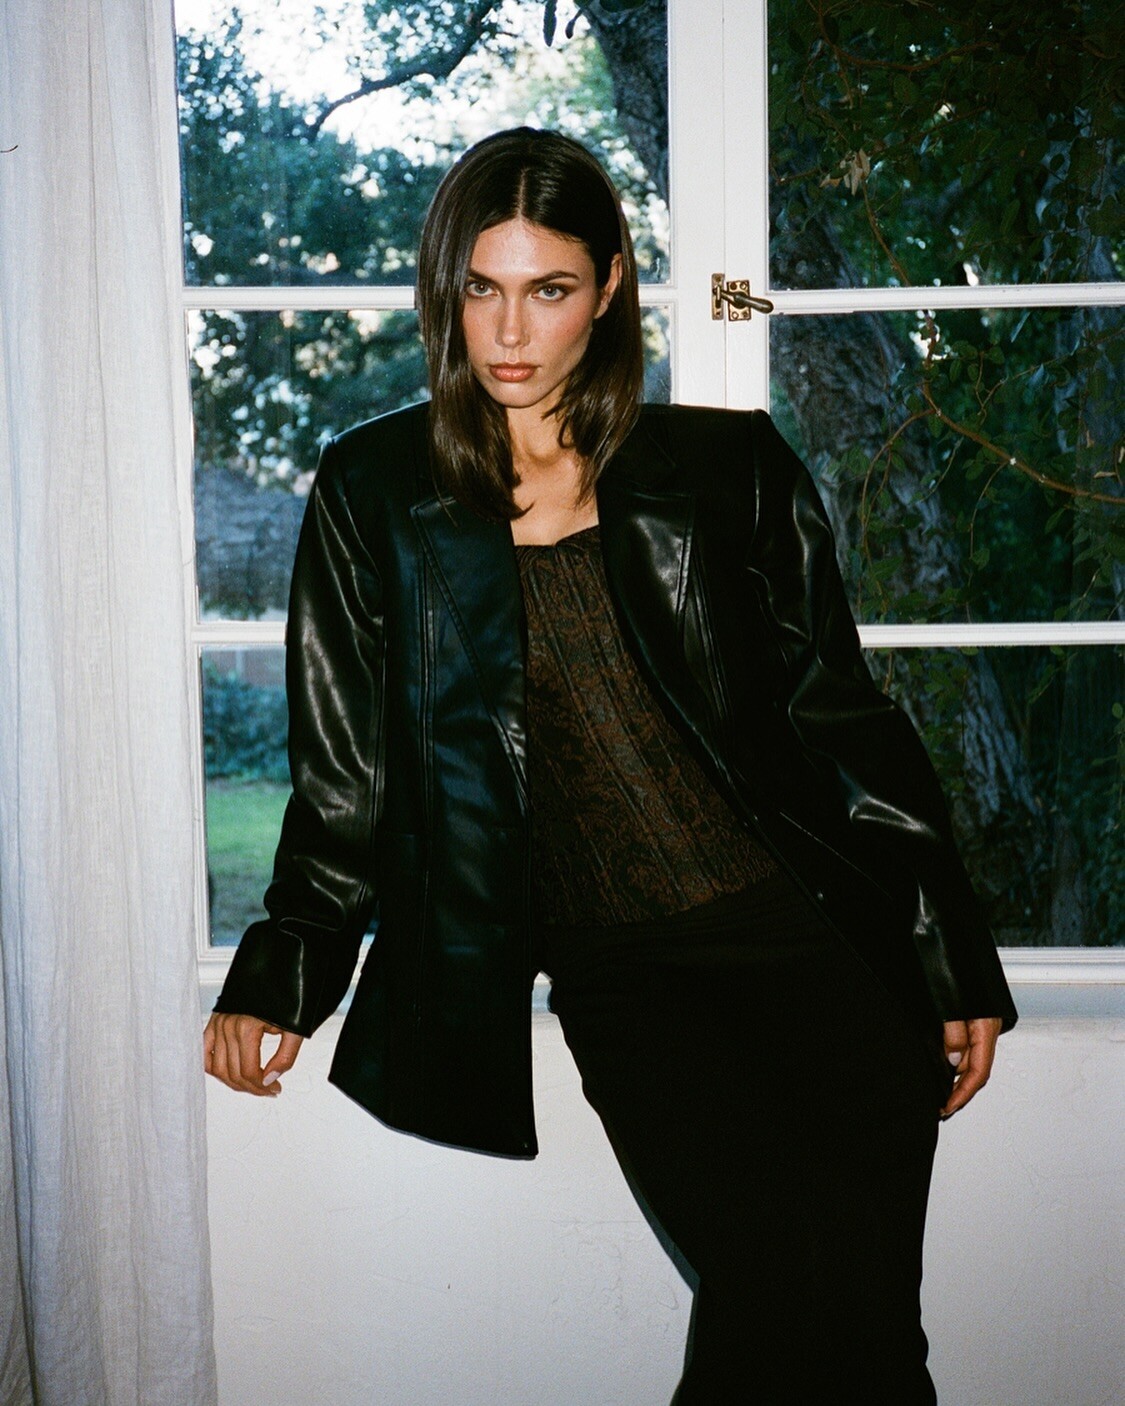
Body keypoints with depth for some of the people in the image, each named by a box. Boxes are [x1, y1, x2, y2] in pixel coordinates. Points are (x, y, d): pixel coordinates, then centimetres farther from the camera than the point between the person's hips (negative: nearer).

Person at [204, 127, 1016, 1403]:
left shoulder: (731, 471, 9)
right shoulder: (375, 496, 9)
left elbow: (843, 721, 11)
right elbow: (345, 771, 14)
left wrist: (955, 962, 8)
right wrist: (282, 972, 5)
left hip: (808, 926, 1)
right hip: (615, 967, -1)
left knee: (866, 1301, -16)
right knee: (785, 1265, -22)